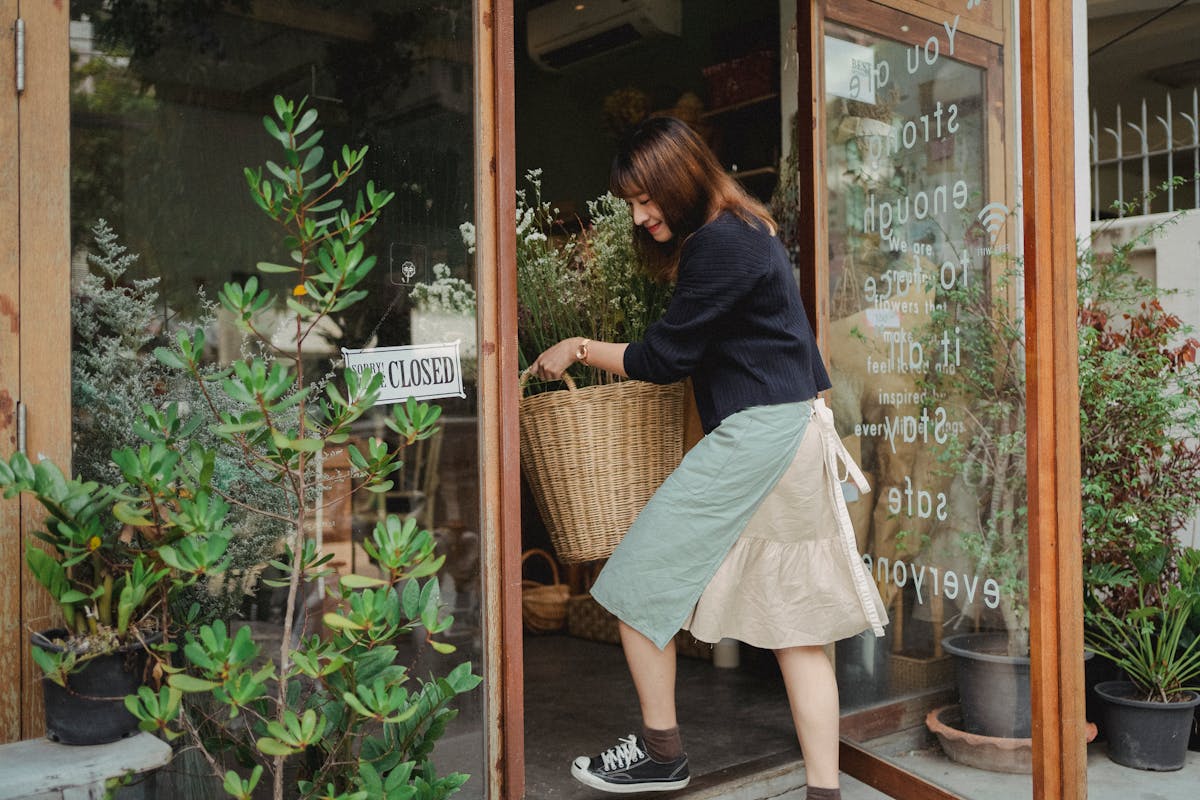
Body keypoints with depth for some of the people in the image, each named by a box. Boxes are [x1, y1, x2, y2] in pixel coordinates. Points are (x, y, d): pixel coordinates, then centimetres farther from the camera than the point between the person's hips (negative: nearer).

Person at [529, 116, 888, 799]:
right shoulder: (749, 231, 17)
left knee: (639, 578, -1)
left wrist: (579, 349, 1)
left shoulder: (720, 244, -14)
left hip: (755, 435, -10)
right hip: (795, 435, 11)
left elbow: (665, 358, -11)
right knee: (796, 617, 10)